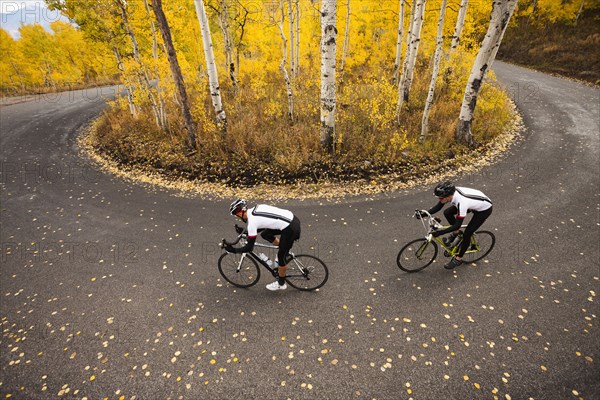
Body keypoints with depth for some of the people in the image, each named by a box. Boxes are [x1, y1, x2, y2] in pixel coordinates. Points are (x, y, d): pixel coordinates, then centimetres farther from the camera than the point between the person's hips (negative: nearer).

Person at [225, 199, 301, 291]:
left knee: (281, 256, 8)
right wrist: (247, 233, 26)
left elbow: (249, 248, -10)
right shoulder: (255, 208, 9)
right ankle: (284, 248, 27)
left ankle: (281, 284, 26)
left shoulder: (251, 221, -14)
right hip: (292, 218, 8)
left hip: (291, 228, -8)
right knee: (265, 234, 17)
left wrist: (233, 250, 4)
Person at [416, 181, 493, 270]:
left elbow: (457, 225, -32)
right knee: (447, 213, -8)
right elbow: (438, 206, -10)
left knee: (467, 234, -8)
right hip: (475, 202, 7)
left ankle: (458, 259, 12)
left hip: (484, 209, -7)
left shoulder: (461, 202, -41)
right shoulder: (449, 193, -23)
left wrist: (440, 233, -37)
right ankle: (456, 233, 15)